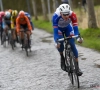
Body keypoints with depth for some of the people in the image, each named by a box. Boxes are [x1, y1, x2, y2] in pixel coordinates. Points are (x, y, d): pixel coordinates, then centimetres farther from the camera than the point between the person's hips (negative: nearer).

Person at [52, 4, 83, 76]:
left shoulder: (72, 15, -35)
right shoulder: (56, 16, -38)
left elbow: (75, 27, -34)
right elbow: (55, 30, -38)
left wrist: (78, 37, -49)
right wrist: (56, 41, -49)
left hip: (68, 27, 1)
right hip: (59, 28, -1)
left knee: (72, 45, -11)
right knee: (59, 44, -25)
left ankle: (77, 67, -5)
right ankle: (62, 58, 6)